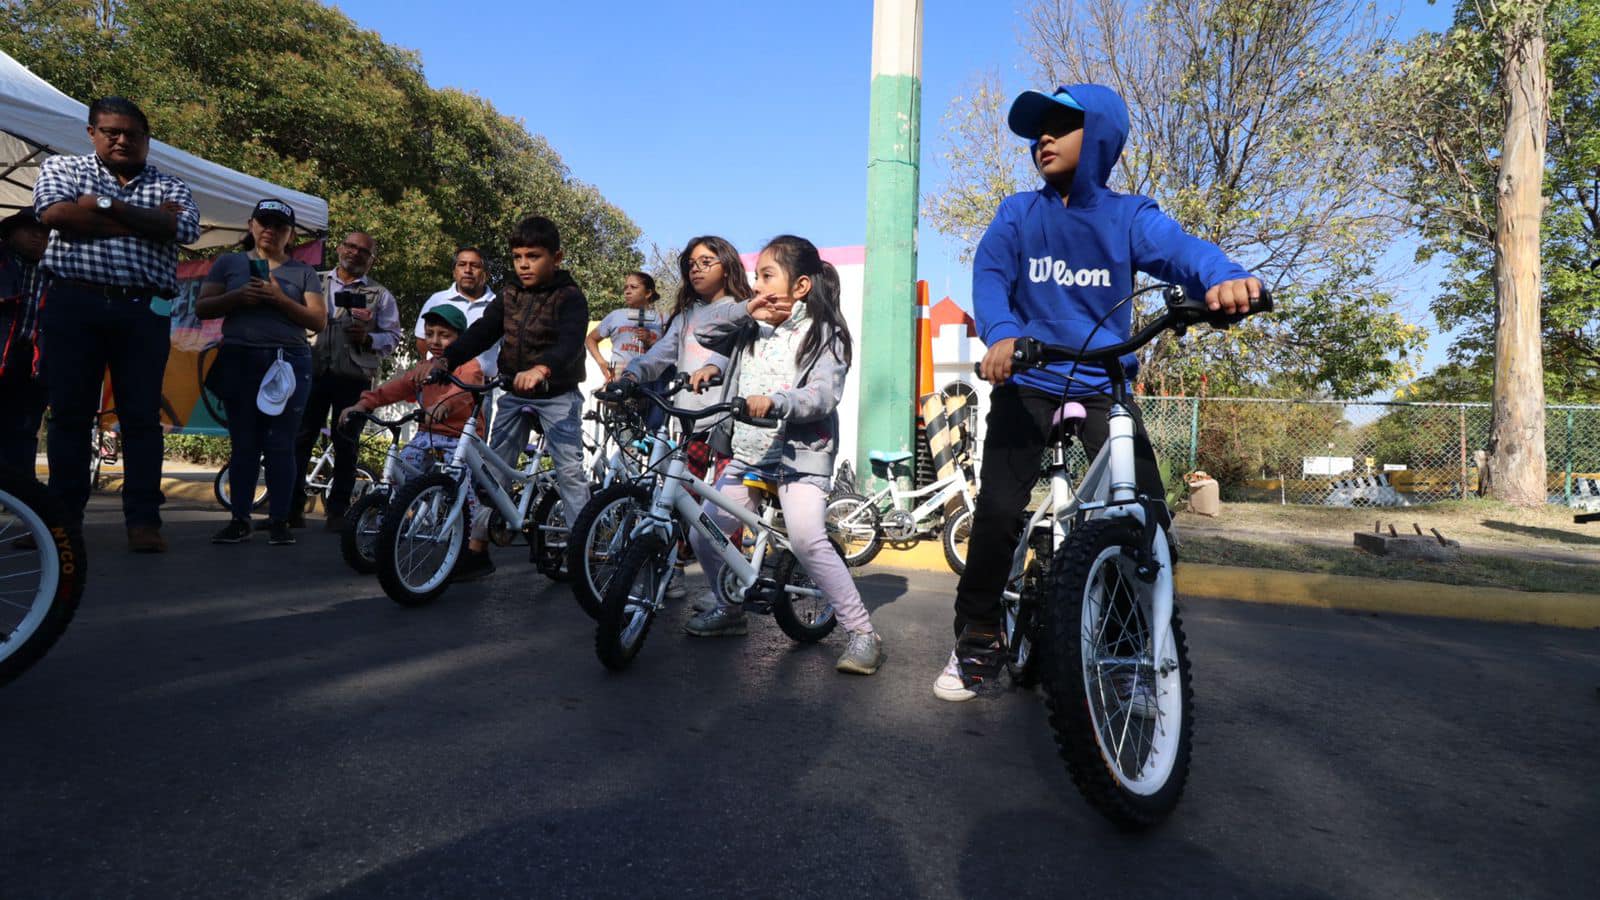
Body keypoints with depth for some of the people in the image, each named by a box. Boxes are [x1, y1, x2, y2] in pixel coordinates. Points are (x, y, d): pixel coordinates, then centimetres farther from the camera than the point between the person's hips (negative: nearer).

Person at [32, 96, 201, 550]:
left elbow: (185, 228, -8)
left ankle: (143, 520, 1)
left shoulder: (170, 185, 14)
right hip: (74, 304, 0)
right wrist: (149, 221, -7)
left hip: (144, 311, 0)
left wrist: (107, 205, -8)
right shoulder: (62, 168, 14)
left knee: (143, 416, -2)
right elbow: (54, 212, -8)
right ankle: (63, 516, 11)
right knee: (70, 413, 3)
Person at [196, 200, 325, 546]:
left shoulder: (303, 272, 11)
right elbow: (202, 309, 8)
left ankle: (279, 521, 2)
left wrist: (280, 299, -11)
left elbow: (319, 320, 2)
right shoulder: (229, 263, 14)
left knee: (279, 445, -2)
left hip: (288, 363, -1)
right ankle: (239, 521, 6)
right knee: (244, 443, 2)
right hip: (239, 361, 1)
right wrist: (237, 296, -9)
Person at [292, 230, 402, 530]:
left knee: (346, 444, 4)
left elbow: (394, 336, 4)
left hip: (354, 377, -1)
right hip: (314, 371, 1)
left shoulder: (380, 295, 10)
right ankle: (292, 505, 10)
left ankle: (337, 510, 12)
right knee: (300, 438, 1)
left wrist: (367, 338, -13)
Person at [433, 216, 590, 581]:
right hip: (514, 394, 6)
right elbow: (481, 332, -3)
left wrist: (541, 369, -51)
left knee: (569, 469, -10)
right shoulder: (509, 297, 7)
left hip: (557, 394, -6)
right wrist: (444, 360, -21)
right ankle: (477, 549, 12)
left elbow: (570, 341, -30)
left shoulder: (570, 297, -12)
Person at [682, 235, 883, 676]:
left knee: (807, 540, -25)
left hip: (799, 454, -6)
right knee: (703, 533, 3)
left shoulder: (824, 334, -5)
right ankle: (730, 609, 28)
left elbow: (822, 396, -18)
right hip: (746, 455, 7)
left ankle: (863, 633, -14)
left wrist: (774, 402, -35)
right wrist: (745, 310, -5)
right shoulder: (753, 330, 13)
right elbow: (703, 331, 8)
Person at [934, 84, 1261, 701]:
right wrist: (1001, 333, -31)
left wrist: (1224, 277, -39)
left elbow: (1182, 250, -15)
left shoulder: (1128, 217, 3)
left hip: (1103, 385, 1)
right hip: (1027, 381, 0)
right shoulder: (1018, 213, 5)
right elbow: (990, 273, -10)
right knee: (998, 510, -12)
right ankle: (977, 639, 7)